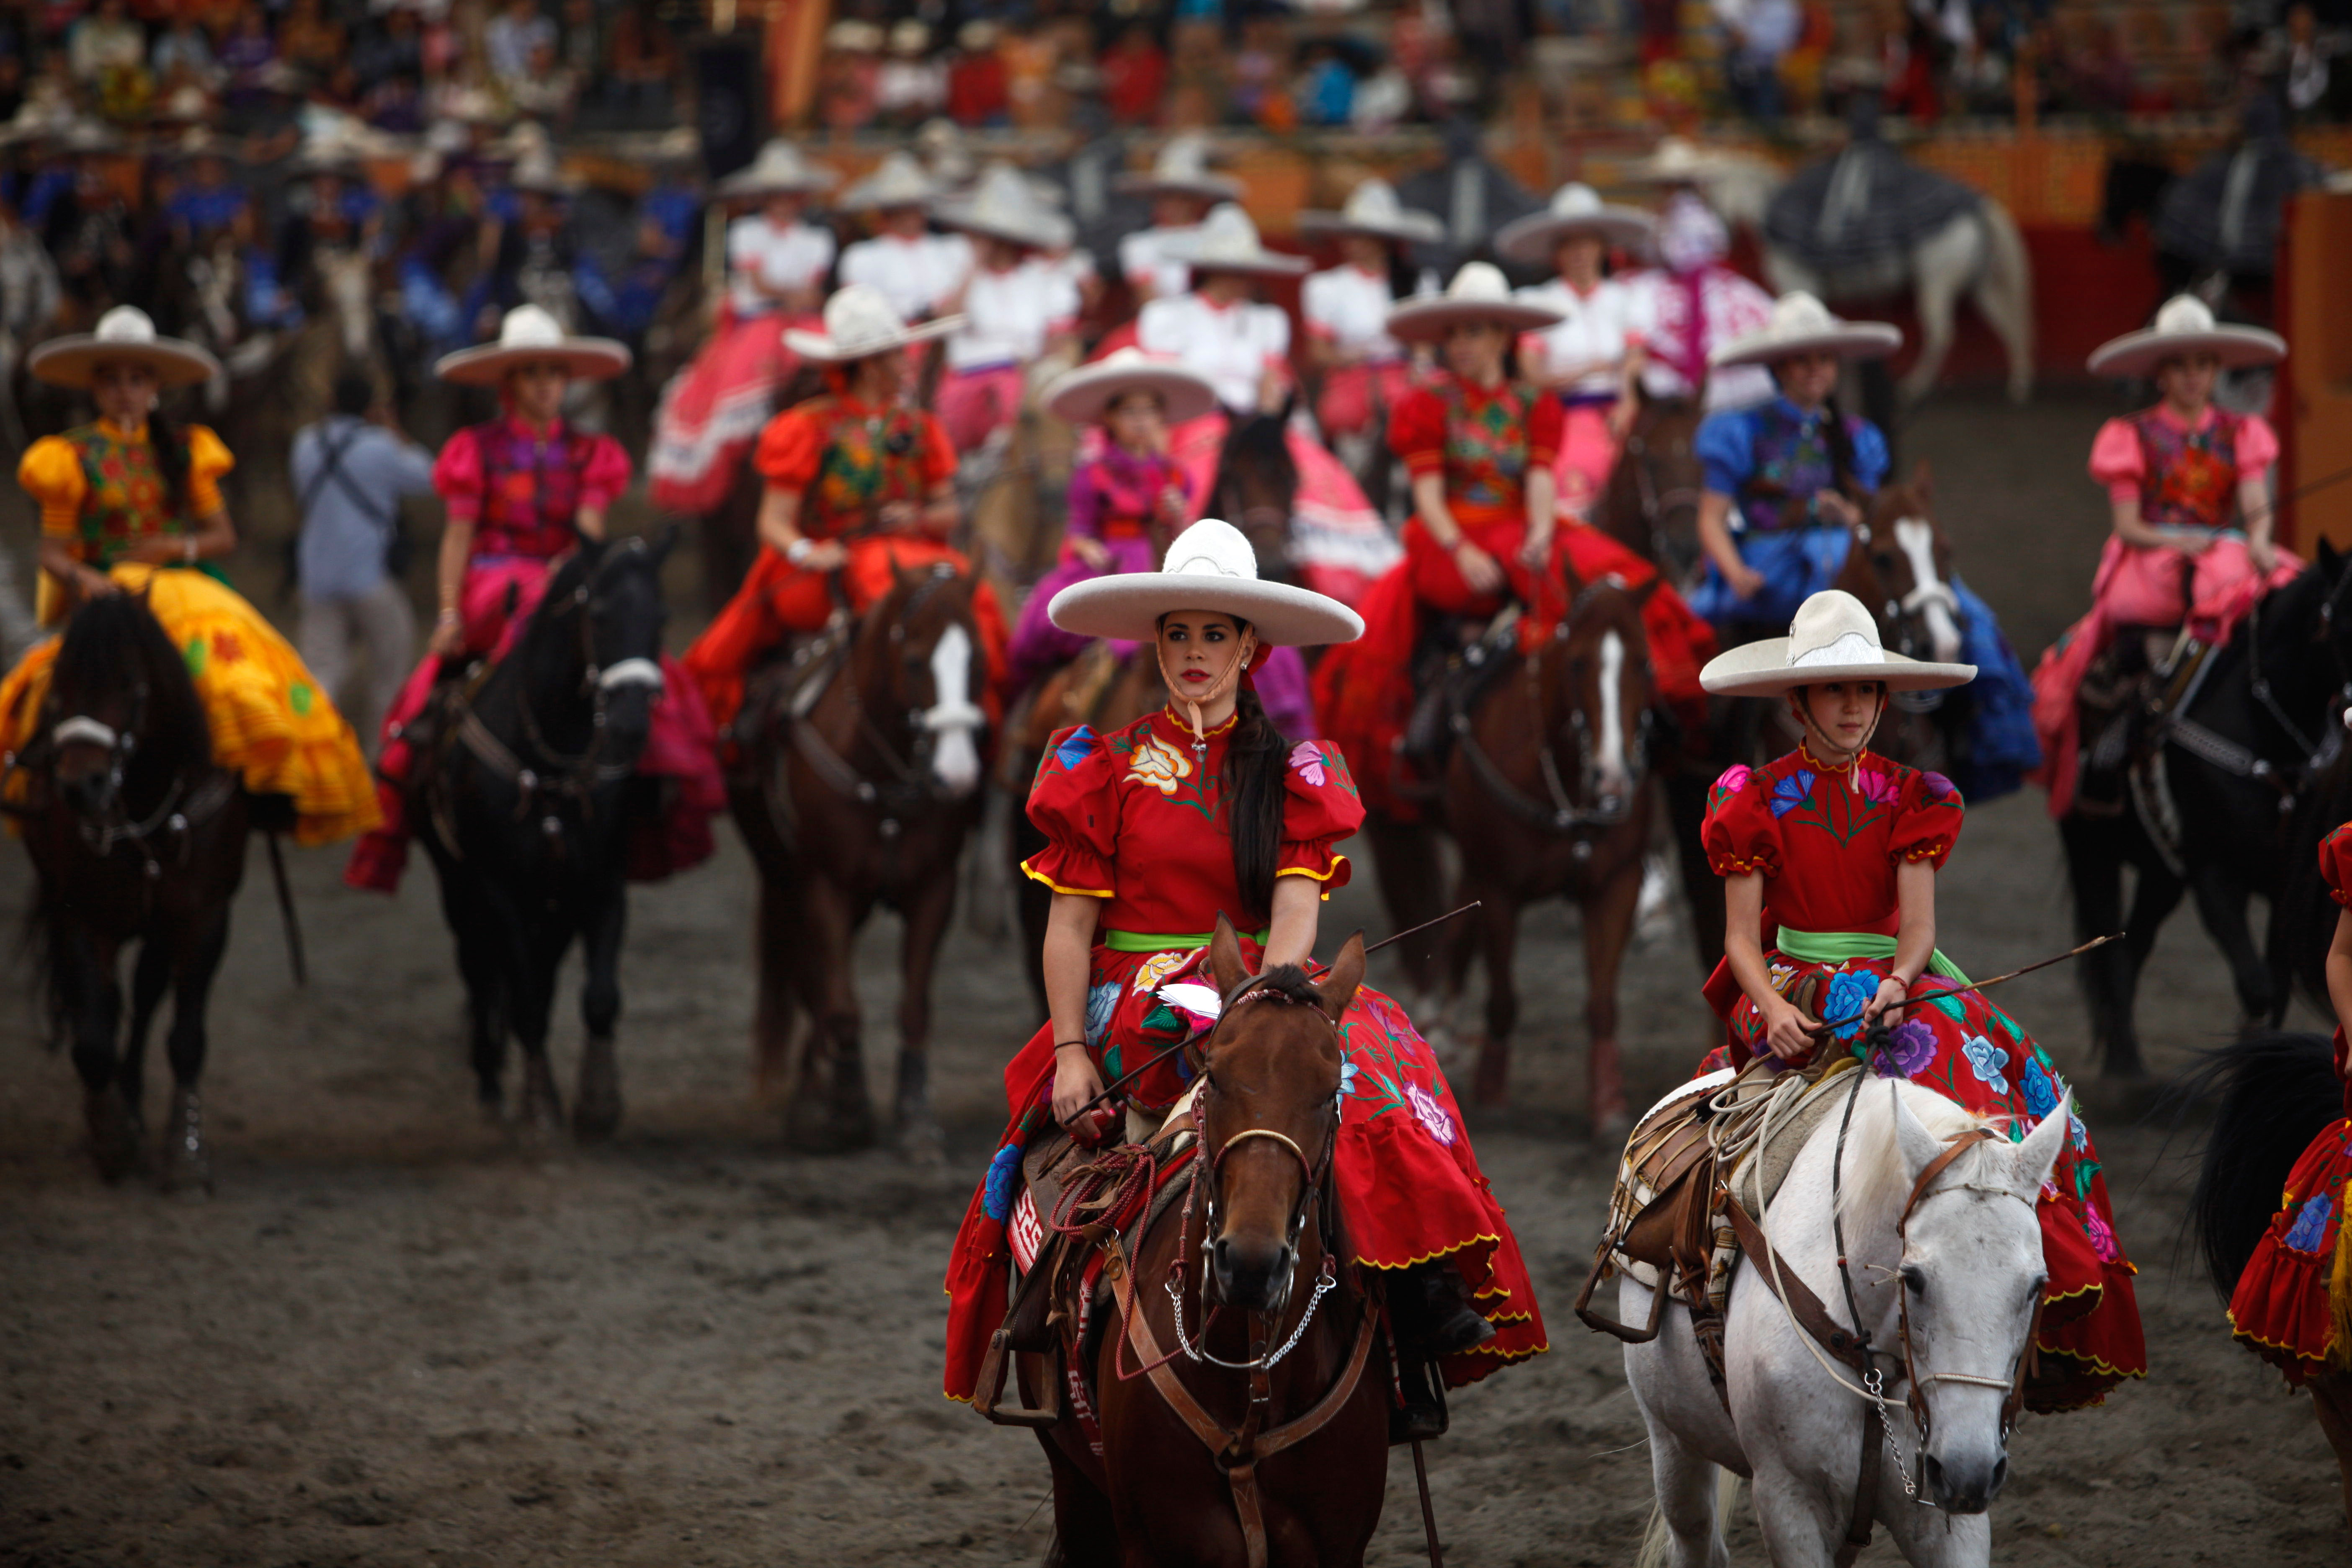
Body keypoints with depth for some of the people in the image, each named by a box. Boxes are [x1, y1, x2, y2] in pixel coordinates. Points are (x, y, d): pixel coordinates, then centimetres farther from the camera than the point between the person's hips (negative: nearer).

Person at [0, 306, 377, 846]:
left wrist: (183, 546, -8)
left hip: (186, 584, 2)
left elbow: (223, 533, 12)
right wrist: (84, 578, -18)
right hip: (106, 593, -2)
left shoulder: (185, 451, 13)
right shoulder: (74, 458, 6)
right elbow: (53, 552, 3)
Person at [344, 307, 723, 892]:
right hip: (491, 585, -3)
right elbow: (458, 537, 2)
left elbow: (590, 530, 3)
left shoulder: (588, 455, 14)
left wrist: (572, 568, -18)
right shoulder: (478, 450, 6)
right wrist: (449, 613, -8)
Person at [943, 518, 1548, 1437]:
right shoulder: (1104, 765, 6)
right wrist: (1071, 1049, -7)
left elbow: (1296, 913, -4)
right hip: (1133, 1009, -1)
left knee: (1370, 1062, -27)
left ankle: (1419, 1327, -31)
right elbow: (1071, 922, 4)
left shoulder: (1295, 773, 8)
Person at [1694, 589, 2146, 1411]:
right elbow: (1742, 937, 1)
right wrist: (1773, 1008, -19)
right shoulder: (1755, 801, 5)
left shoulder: (1911, 800, 11)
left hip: (1897, 988, 3)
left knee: (1981, 1063, -26)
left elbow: (1918, 923, 1)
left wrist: (1897, 984, -21)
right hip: (1793, 995, -3)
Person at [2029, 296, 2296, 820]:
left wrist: (2259, 540, -20)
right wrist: (2176, 542, -16)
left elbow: (2256, 504, 2)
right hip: (2147, 562, -2)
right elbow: (2127, 526, 2)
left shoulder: (2239, 434, 14)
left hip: (2224, 557, 2)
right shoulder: (2132, 438, 8)